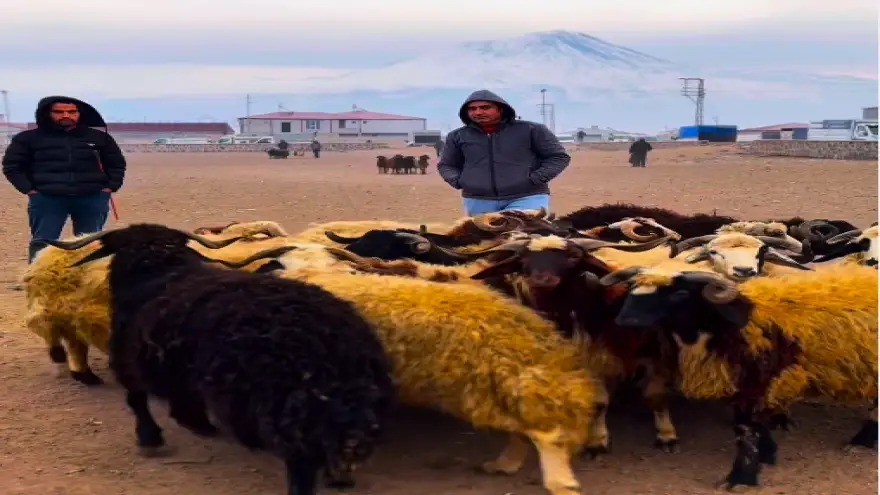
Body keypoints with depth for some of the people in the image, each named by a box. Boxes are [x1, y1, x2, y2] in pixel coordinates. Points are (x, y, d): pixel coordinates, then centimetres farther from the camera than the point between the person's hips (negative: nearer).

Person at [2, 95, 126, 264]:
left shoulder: (99, 137, 9)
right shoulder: (28, 138, 4)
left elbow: (117, 163, 17)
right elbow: (12, 165, 7)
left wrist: (110, 187, 3)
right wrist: (28, 189, -4)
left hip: (92, 198, 2)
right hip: (46, 199, -2)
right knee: (42, 243, -4)